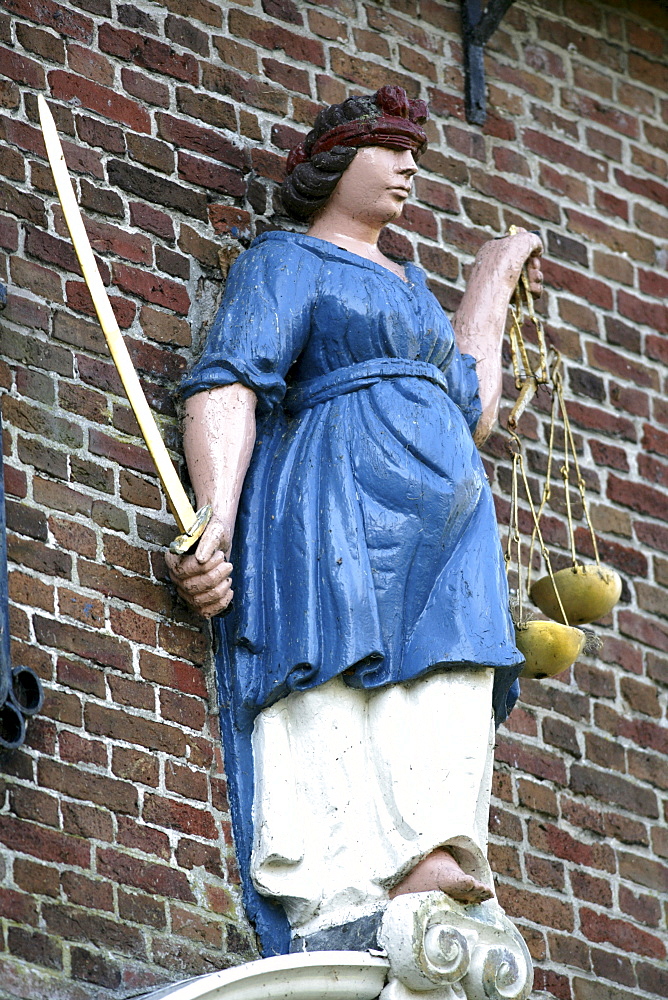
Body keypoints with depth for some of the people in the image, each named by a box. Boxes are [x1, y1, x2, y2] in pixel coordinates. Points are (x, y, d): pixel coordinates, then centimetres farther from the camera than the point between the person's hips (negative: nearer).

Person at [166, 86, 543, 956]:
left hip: (445, 543, 7)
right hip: (337, 521, -7)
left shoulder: (412, 286, 34)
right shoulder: (286, 260, 11)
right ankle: (342, 948, -34)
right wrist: (215, 523, -22)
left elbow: (471, 415, 32)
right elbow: (228, 388, -5)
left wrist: (492, 285, 42)